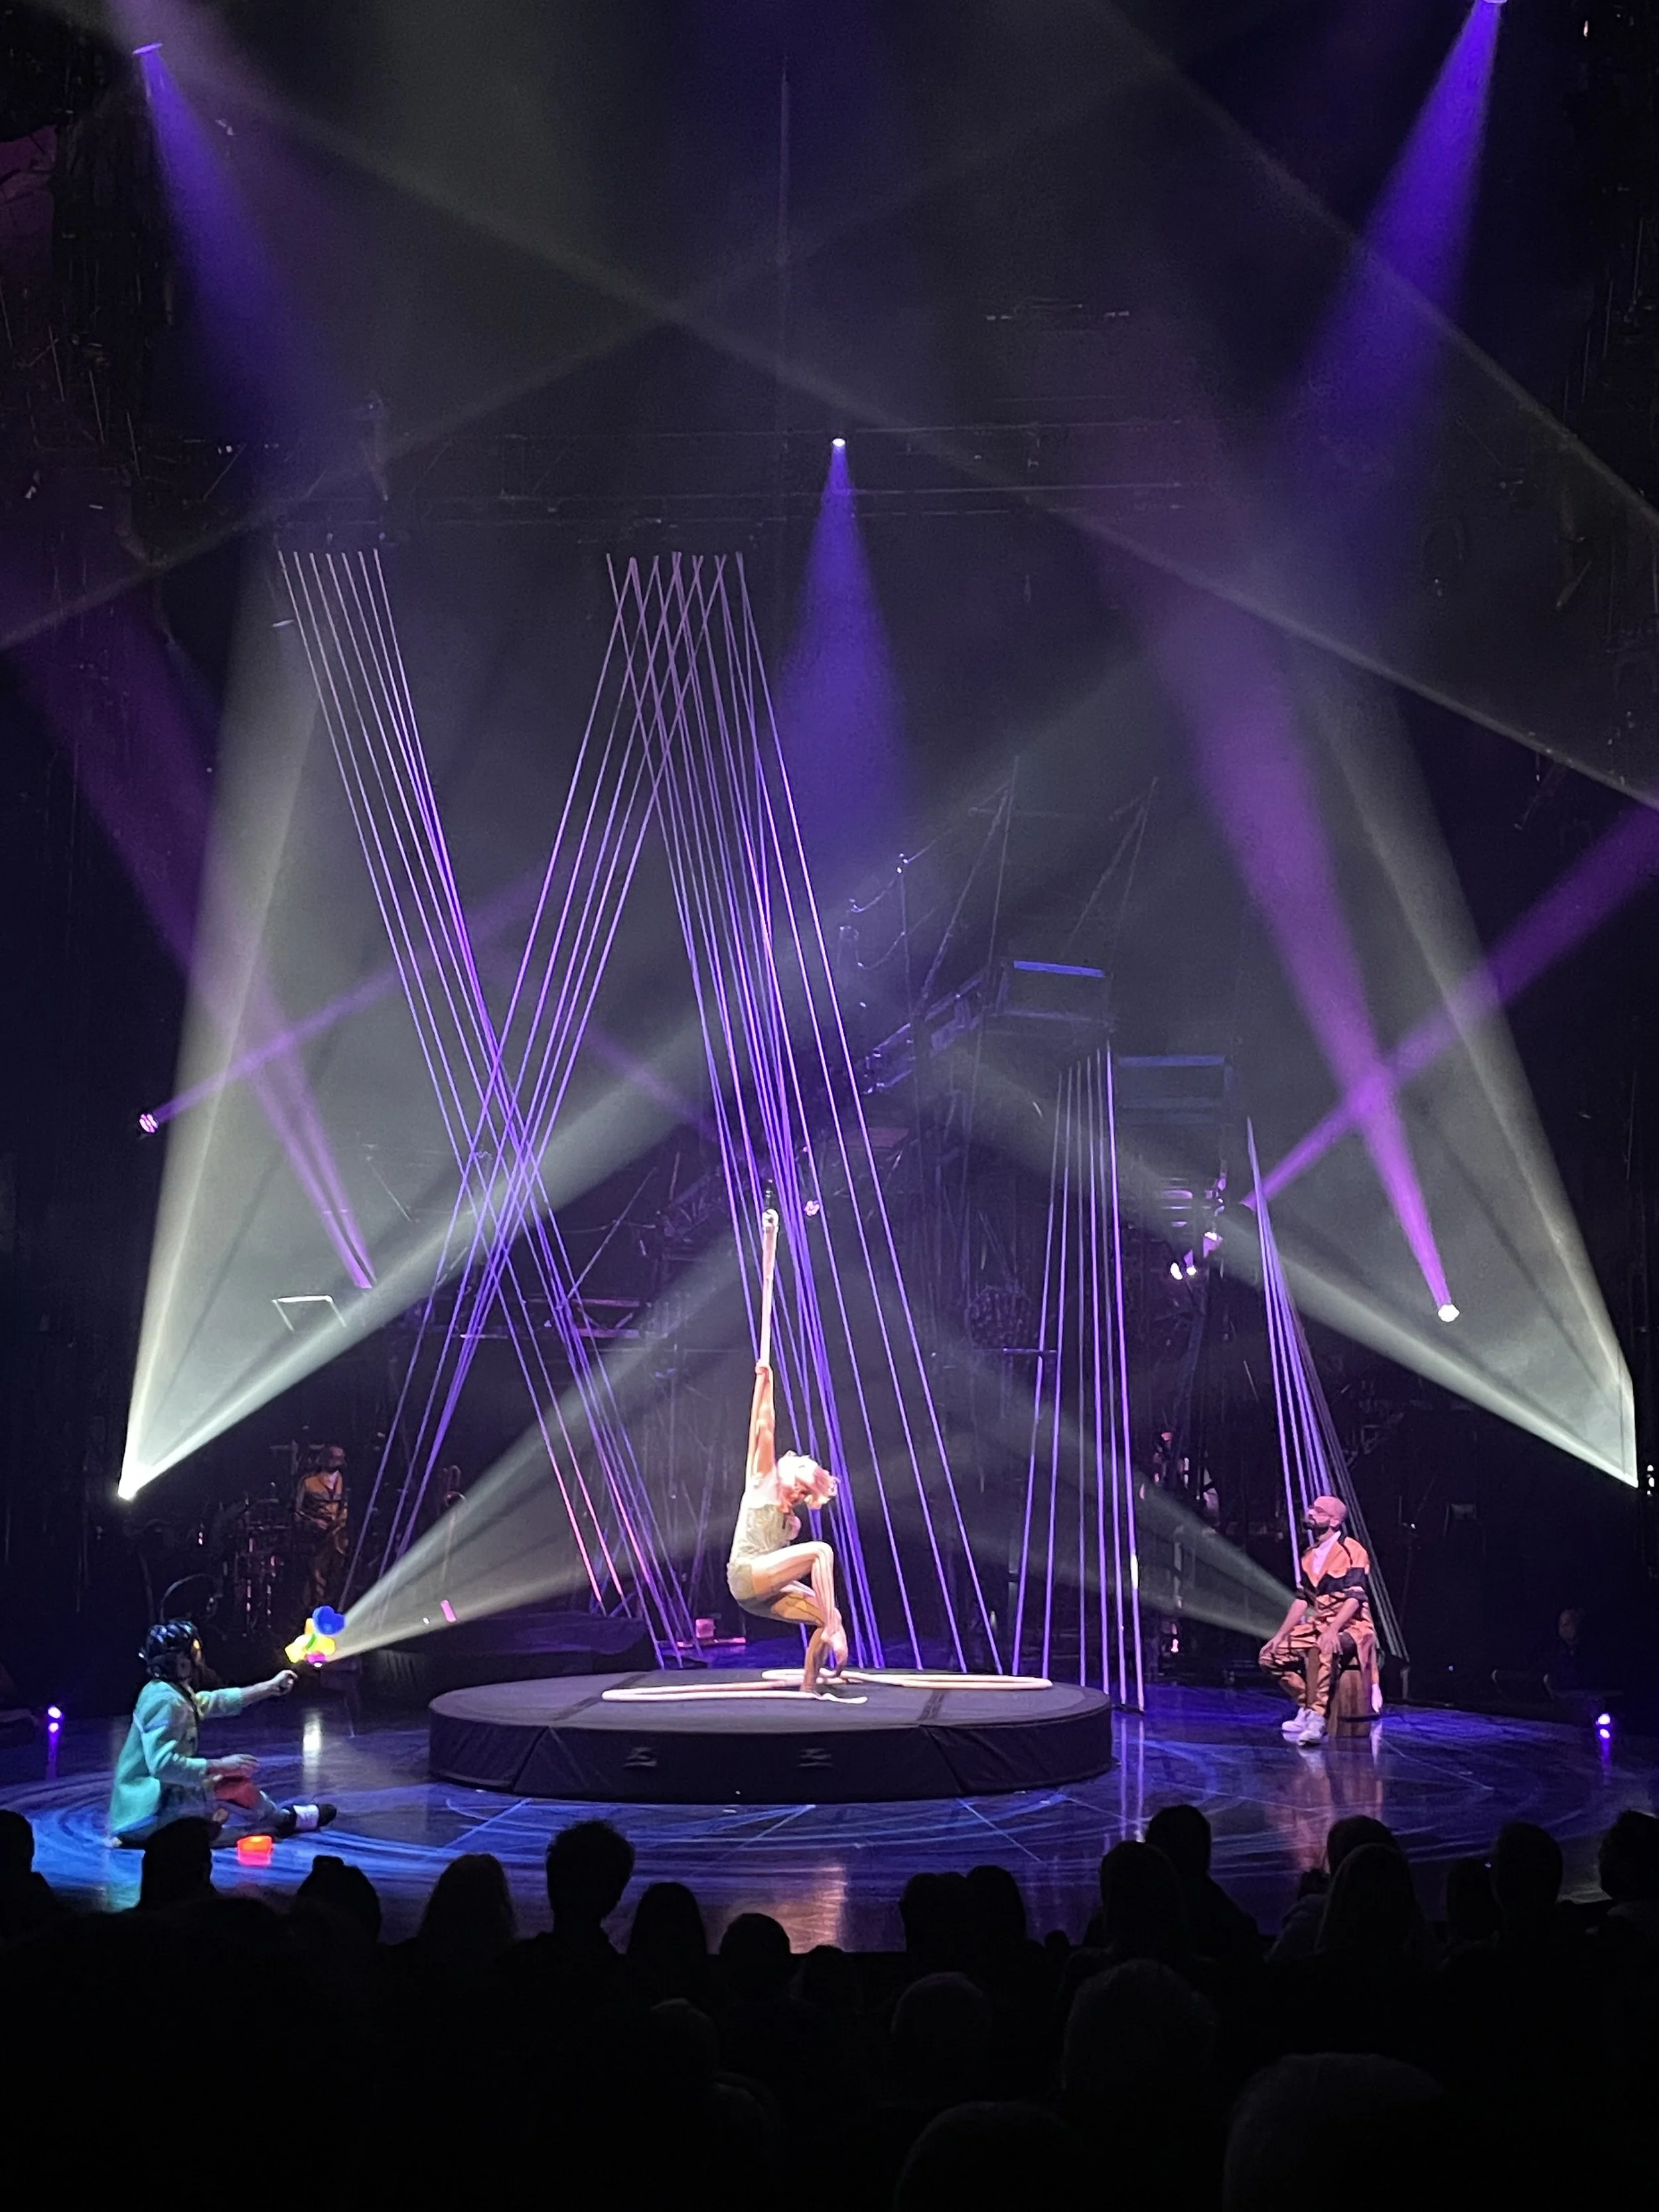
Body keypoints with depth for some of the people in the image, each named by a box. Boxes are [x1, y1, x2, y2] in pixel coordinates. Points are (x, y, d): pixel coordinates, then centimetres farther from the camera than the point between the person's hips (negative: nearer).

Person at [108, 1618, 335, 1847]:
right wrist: (220, 1766, -23)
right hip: (146, 1811, -11)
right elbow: (163, 1765, -30)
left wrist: (270, 1687, 24)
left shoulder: (171, 1691, 8)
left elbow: (216, 1702, 22)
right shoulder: (165, 1700, -21)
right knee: (235, 1784, -9)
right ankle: (285, 1820, 13)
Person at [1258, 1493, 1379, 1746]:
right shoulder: (1310, 1555, 14)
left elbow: (1355, 1597, -20)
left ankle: (1316, 1717, -38)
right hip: (1318, 1627, 9)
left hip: (1350, 1627, -8)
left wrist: (1332, 1630, -33)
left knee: (1322, 1649, -40)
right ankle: (1306, 1706, 1)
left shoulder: (1351, 1551, -10)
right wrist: (1281, 1634, 5)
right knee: (1272, 1654, -4)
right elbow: (1302, 1599, 14)